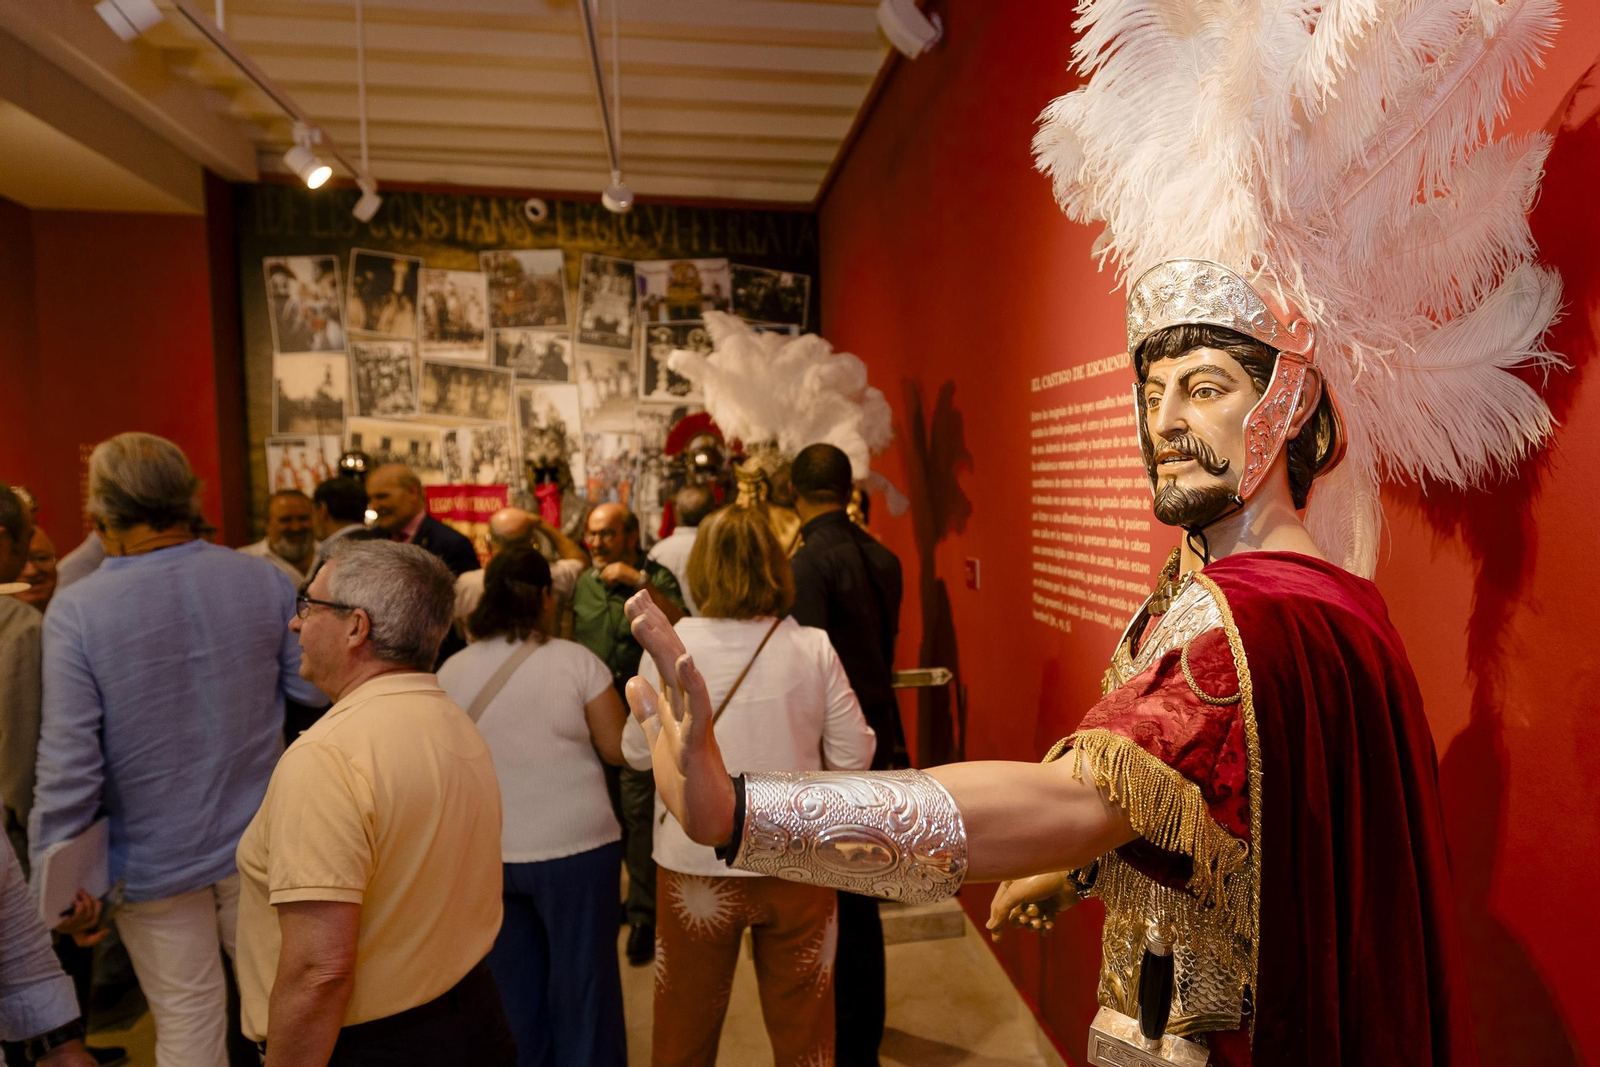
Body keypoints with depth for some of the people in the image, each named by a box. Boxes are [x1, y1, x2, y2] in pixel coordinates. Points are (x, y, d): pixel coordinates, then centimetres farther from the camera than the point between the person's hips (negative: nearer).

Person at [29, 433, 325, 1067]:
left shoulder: (75, 611, -19)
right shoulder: (264, 580, -12)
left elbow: (69, 765, -18)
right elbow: (314, 688, -2)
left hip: (155, 862, -2)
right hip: (262, 847, 2)